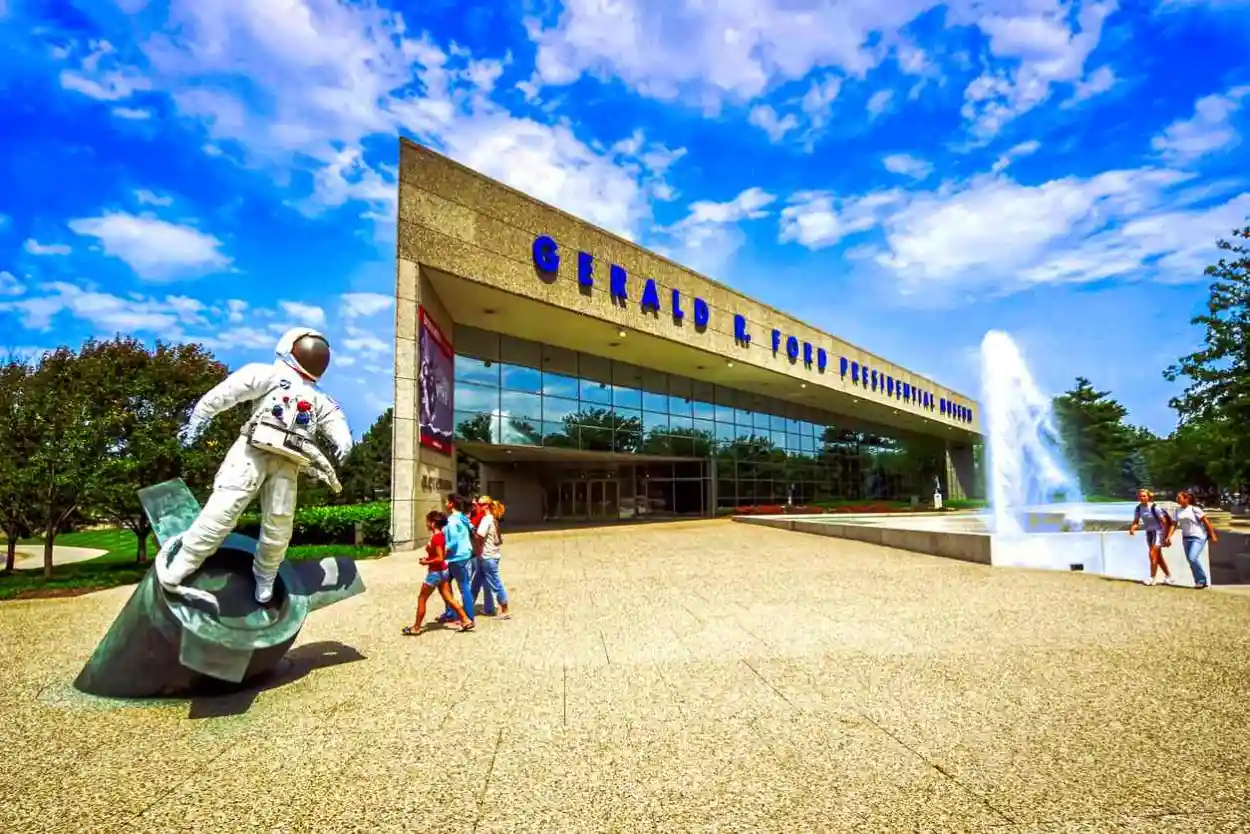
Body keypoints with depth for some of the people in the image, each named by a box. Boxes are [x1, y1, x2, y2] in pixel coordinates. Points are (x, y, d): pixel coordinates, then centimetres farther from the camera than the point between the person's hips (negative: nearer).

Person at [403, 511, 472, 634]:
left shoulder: (436, 537, -21)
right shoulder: (440, 535, 7)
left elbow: (440, 558, -25)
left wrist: (426, 562, -13)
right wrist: (428, 558, 9)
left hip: (435, 572, -9)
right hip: (442, 571, 9)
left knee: (421, 599, 6)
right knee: (448, 598, 11)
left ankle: (416, 628, 17)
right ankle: (466, 621, 10)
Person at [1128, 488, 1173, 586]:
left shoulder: (1154, 507, -20)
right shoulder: (1138, 508, -4)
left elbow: (1164, 521, -18)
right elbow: (1136, 522, 2)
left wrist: (1166, 536, -18)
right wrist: (1132, 529, -19)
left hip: (1158, 531, -7)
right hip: (1149, 532, 7)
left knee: (1153, 554, -12)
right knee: (1158, 556, 14)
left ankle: (1152, 579, -6)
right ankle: (1168, 576, 27)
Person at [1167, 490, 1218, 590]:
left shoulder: (1194, 509, -11)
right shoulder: (1178, 511, 6)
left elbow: (1206, 521, -8)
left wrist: (1212, 535, -9)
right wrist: (1169, 537, -1)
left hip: (1198, 537, -7)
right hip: (1186, 538, 7)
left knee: (1193, 558, -17)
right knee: (1191, 560, 7)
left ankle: (1203, 580, 0)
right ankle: (1199, 581, 19)